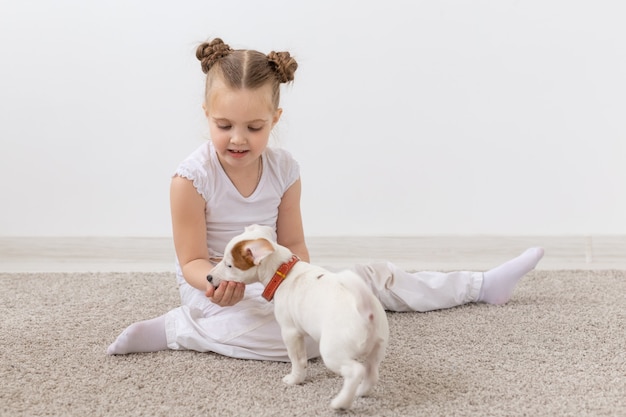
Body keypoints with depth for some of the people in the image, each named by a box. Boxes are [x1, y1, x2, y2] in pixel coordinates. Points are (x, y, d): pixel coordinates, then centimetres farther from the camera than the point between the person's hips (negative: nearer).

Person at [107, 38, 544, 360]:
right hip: (213, 285, -6)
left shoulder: (284, 169, -6)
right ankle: (176, 328, -22)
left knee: (374, 277, 8)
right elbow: (192, 261, -15)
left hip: (272, 279, 6)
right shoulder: (192, 178, -20)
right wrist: (215, 284, -38)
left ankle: (482, 285, 25)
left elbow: (293, 244, -1)